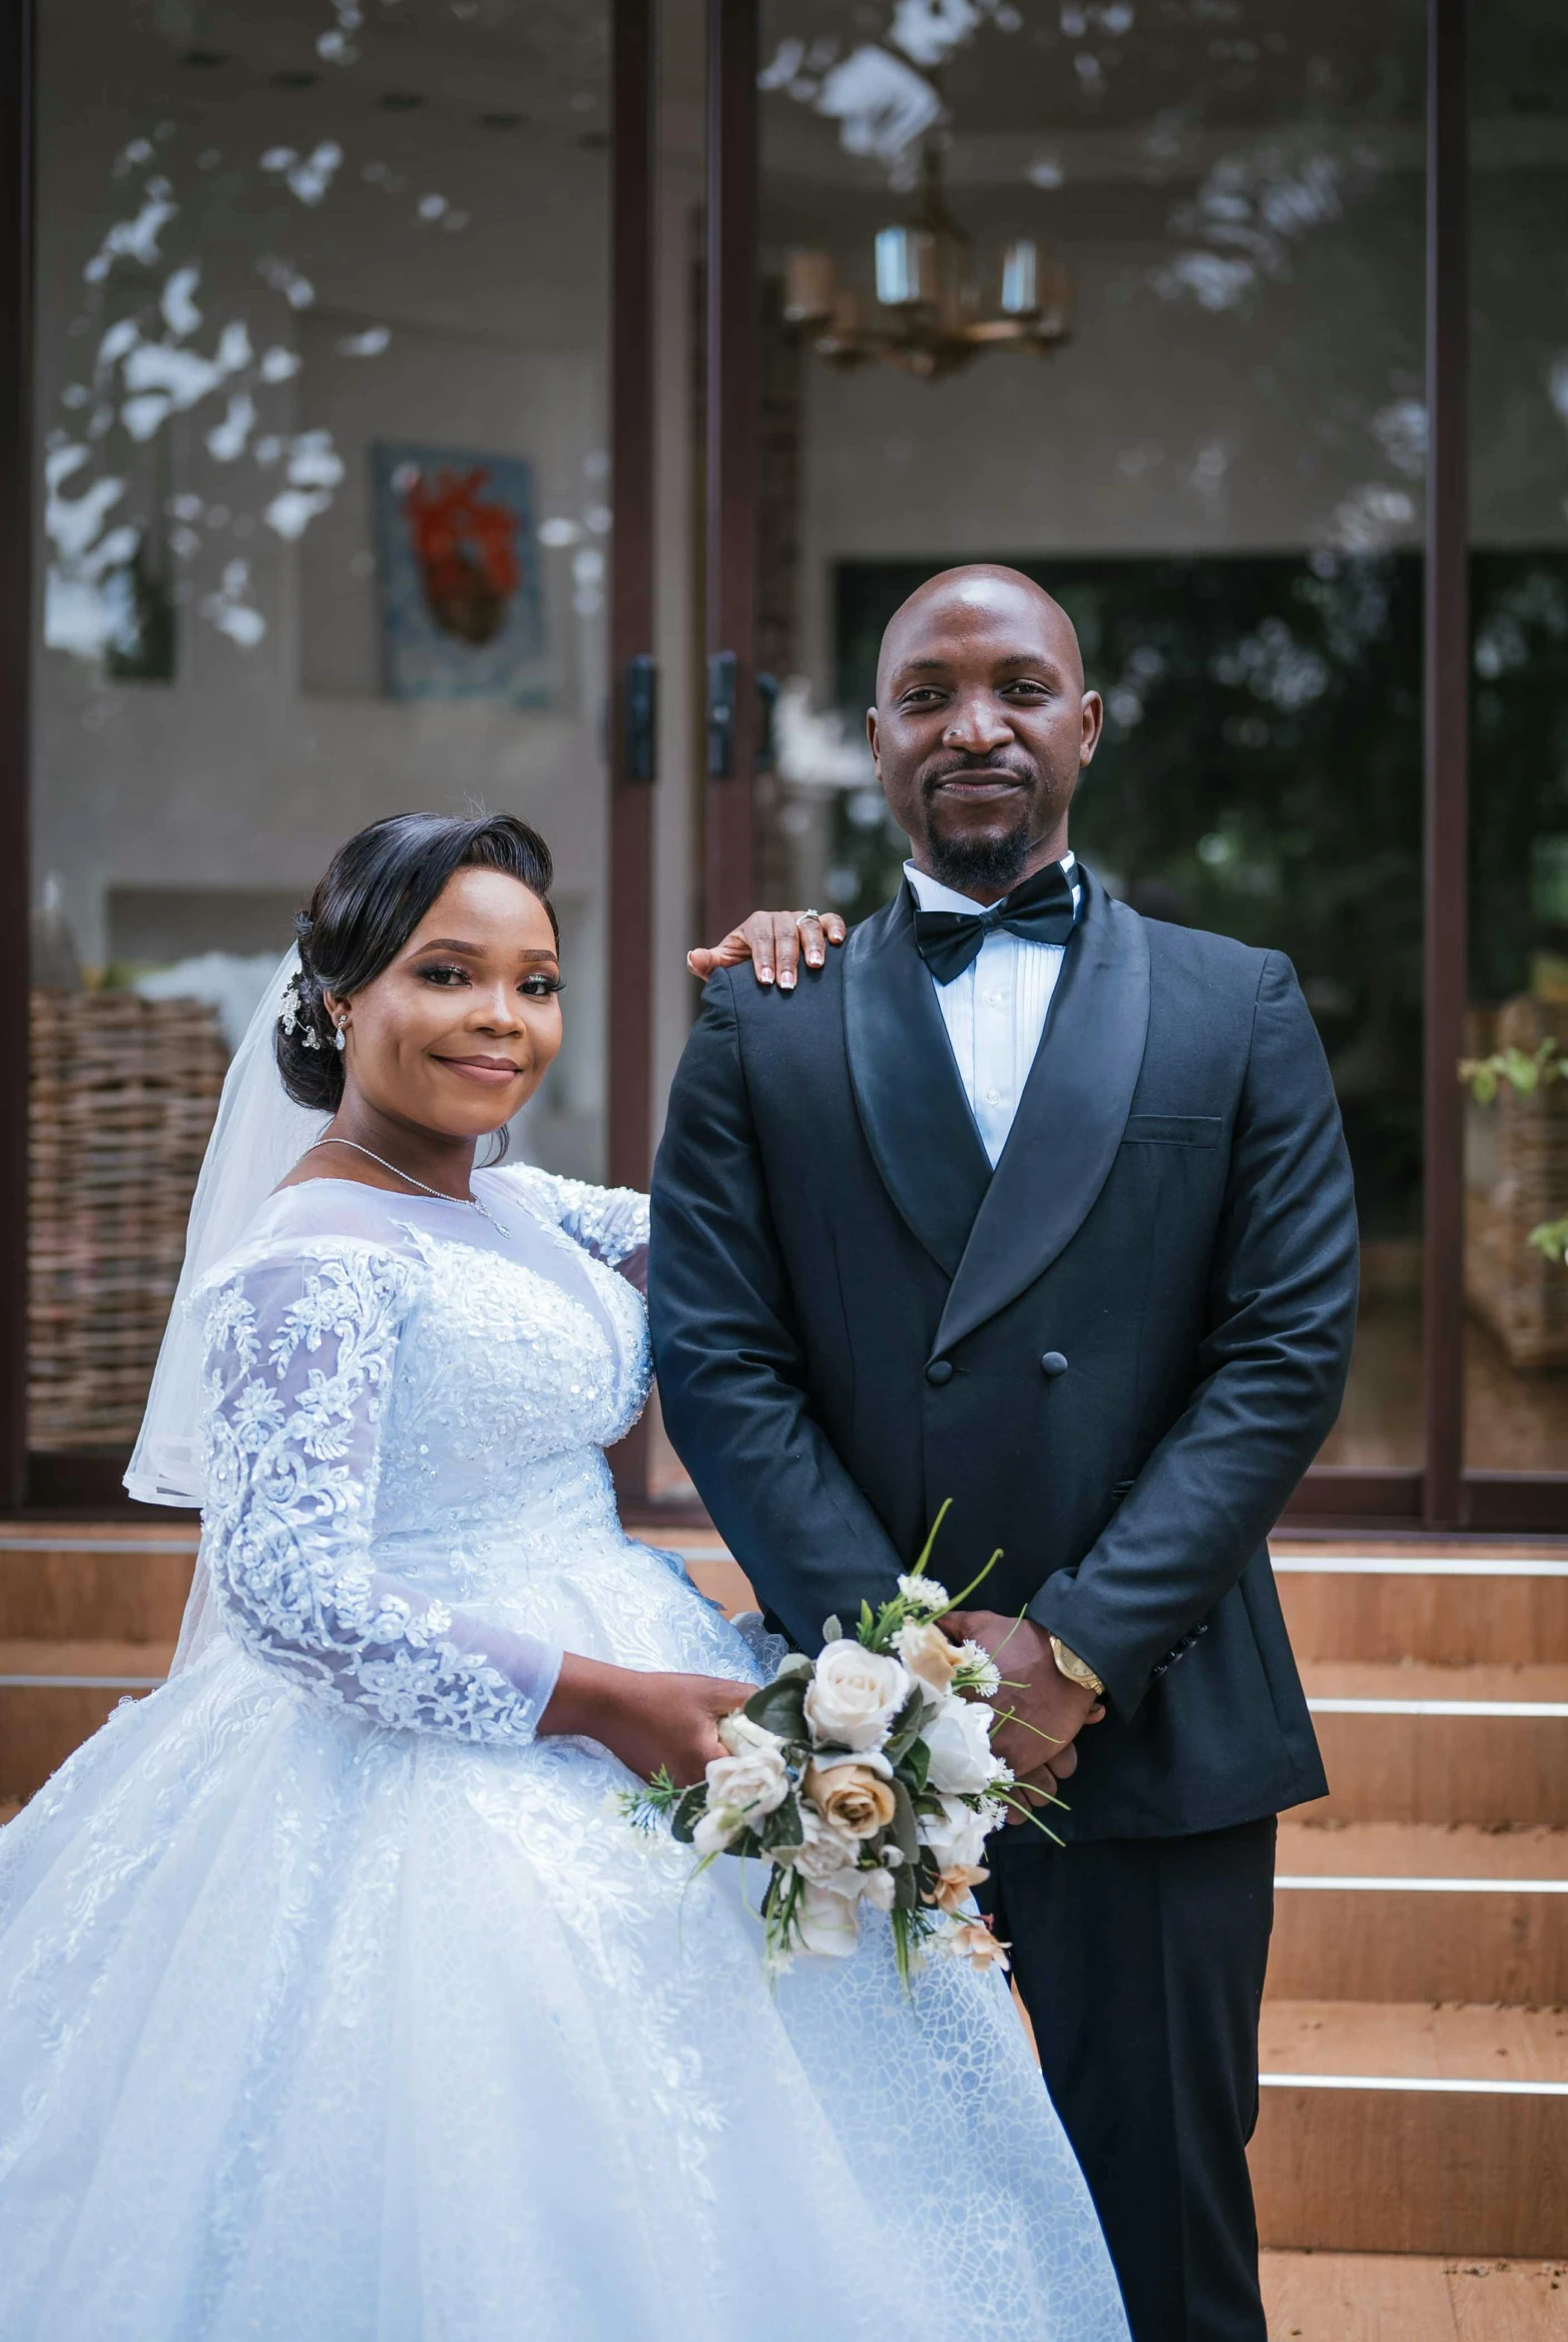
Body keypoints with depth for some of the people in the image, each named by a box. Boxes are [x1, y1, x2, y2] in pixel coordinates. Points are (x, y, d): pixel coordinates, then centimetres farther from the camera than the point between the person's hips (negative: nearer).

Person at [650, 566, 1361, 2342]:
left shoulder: (1240, 1011, 6)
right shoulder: (762, 1032, 6)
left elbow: (1289, 1354, -2)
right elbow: (715, 1363, -1)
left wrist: (1080, 1646, -11)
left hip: (1151, 1723, 0)